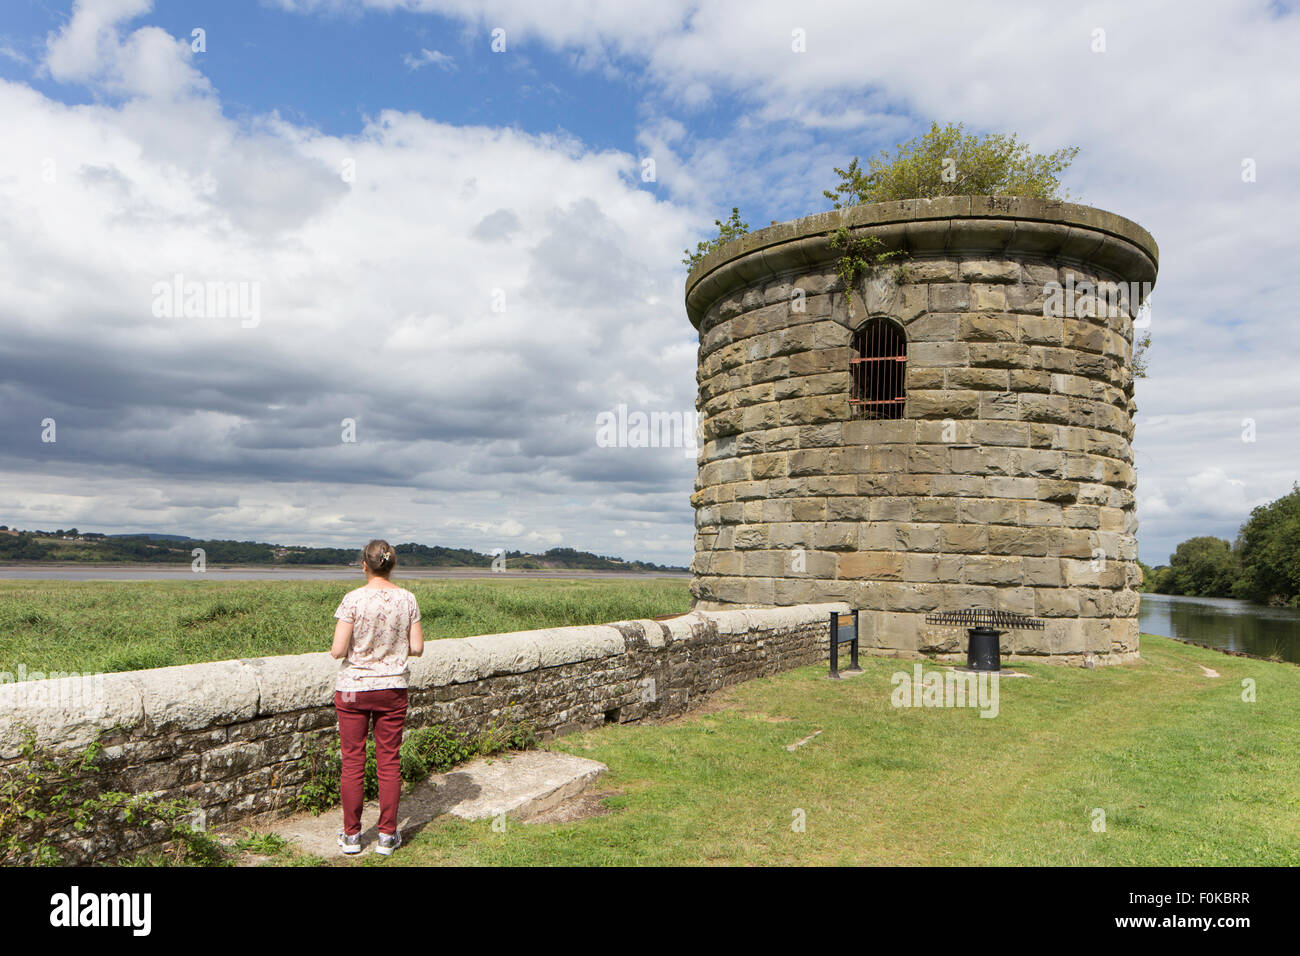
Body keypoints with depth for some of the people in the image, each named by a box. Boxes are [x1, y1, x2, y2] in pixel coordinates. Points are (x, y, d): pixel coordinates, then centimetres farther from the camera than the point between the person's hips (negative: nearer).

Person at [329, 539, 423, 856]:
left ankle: (352, 835, 21)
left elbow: (338, 651, -13)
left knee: (352, 762, 10)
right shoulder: (407, 599, -5)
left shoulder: (353, 599, -13)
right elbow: (417, 648, -2)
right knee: (389, 762, 10)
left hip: (353, 689, -2)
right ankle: (387, 835, 19)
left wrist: (359, 647, 7)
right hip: (392, 688, 2)